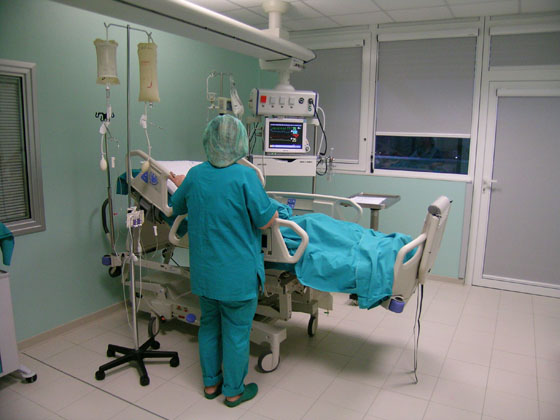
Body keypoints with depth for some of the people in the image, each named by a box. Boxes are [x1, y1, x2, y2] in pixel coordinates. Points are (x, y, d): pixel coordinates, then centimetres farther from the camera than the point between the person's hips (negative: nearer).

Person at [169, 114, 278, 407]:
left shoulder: (195, 175, -2)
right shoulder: (245, 177, -19)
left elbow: (176, 208, 15)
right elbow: (266, 221, -16)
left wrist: (180, 185, 34)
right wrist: (273, 209, 6)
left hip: (204, 271, 5)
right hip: (237, 273, -5)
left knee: (209, 325, 21)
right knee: (236, 331, 11)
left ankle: (211, 383, 37)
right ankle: (233, 391, 28)